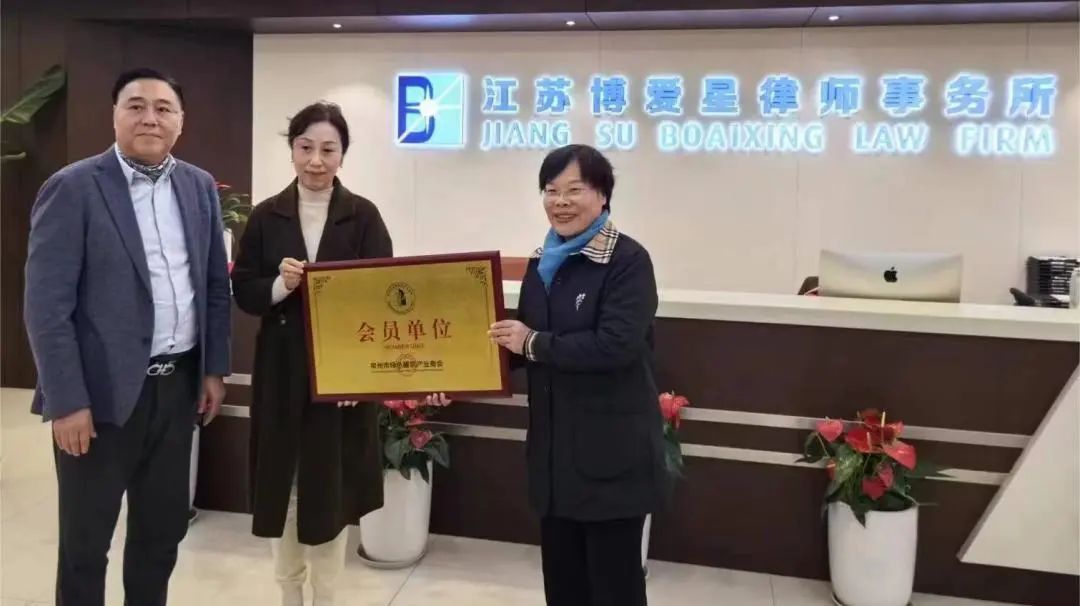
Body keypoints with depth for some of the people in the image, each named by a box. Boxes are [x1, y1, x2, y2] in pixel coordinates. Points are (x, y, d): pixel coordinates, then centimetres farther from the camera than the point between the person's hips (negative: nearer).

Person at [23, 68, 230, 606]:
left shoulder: (200, 187, 7)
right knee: (85, 539, 11)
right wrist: (67, 401, -15)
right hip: (104, 390, -5)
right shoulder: (72, 189, -9)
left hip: (178, 384, 5)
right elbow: (46, 307, -12)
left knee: (164, 527, 17)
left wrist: (214, 369, 8)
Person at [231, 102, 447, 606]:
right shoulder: (266, 216, 2)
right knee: (282, 486, 10)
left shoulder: (363, 216, -4)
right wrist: (280, 286, -18)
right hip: (282, 373, 2)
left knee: (332, 487, 7)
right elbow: (242, 293, 3)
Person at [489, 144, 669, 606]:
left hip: (612, 451, -7)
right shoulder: (543, 261, 9)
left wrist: (535, 343, -17)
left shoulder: (629, 261, -13)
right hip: (554, 448, 7)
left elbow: (614, 345, -25)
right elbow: (522, 344, 16)